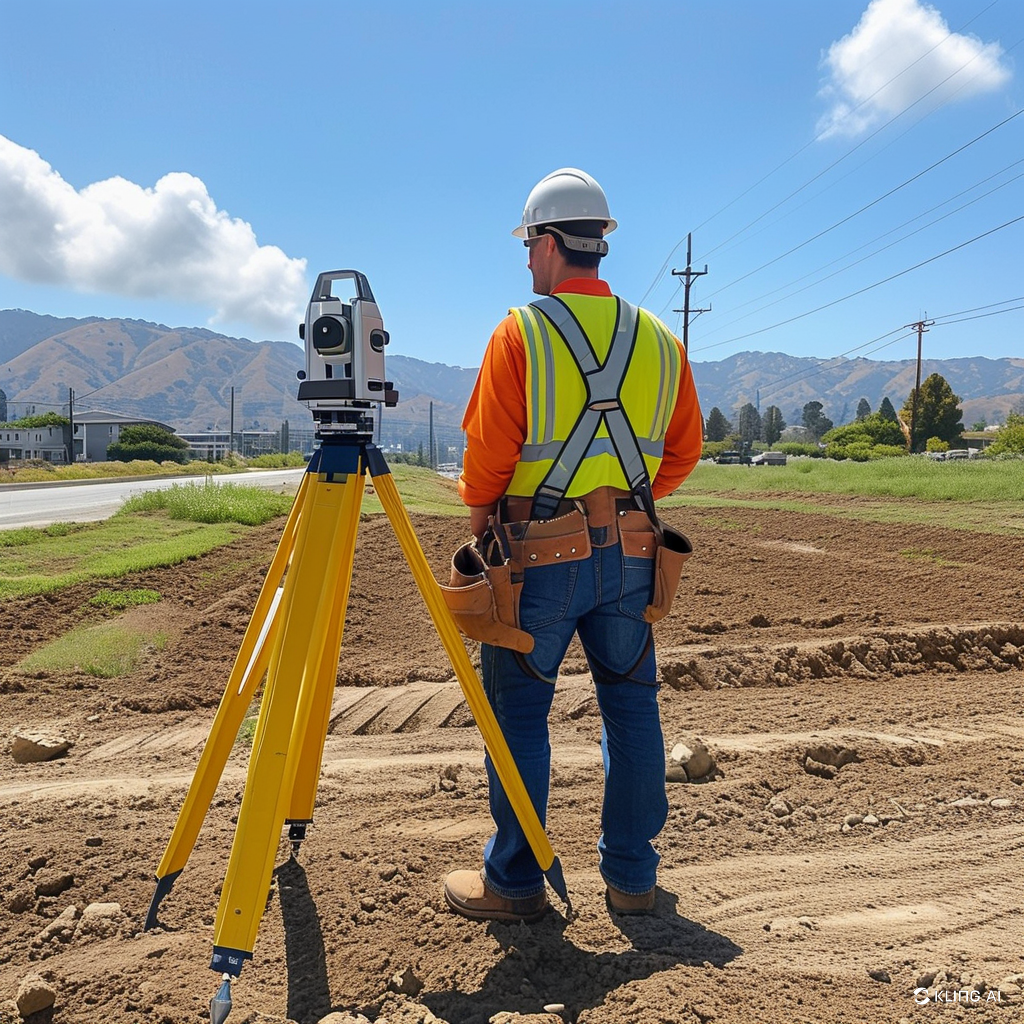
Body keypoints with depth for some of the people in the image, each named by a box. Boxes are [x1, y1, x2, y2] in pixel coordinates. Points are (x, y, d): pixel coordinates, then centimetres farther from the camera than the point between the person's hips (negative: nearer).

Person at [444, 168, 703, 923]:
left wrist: (481, 520, 9)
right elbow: (684, 450, 11)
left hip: (540, 553, -4)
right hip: (631, 551, 5)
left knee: (519, 712, 8)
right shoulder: (659, 340, 7)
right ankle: (633, 875, 25)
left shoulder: (521, 334, -7)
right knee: (632, 707, 14)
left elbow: (487, 452, -9)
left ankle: (515, 881, 18)